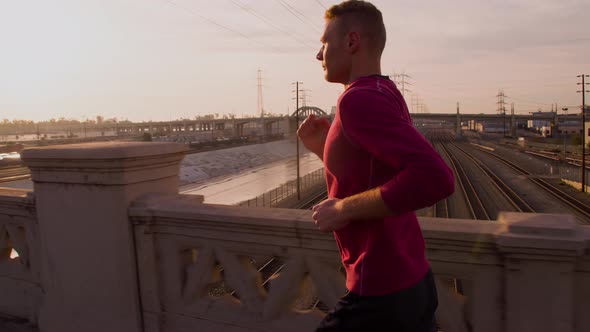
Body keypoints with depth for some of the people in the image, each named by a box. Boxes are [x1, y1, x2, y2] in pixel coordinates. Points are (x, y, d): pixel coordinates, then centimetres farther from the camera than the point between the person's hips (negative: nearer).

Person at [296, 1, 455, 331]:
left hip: (380, 292, -9)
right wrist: (324, 147, 7)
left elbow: (436, 178, -33)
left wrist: (343, 210, -23)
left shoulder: (360, 99, -20)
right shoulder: (387, 94, 10)